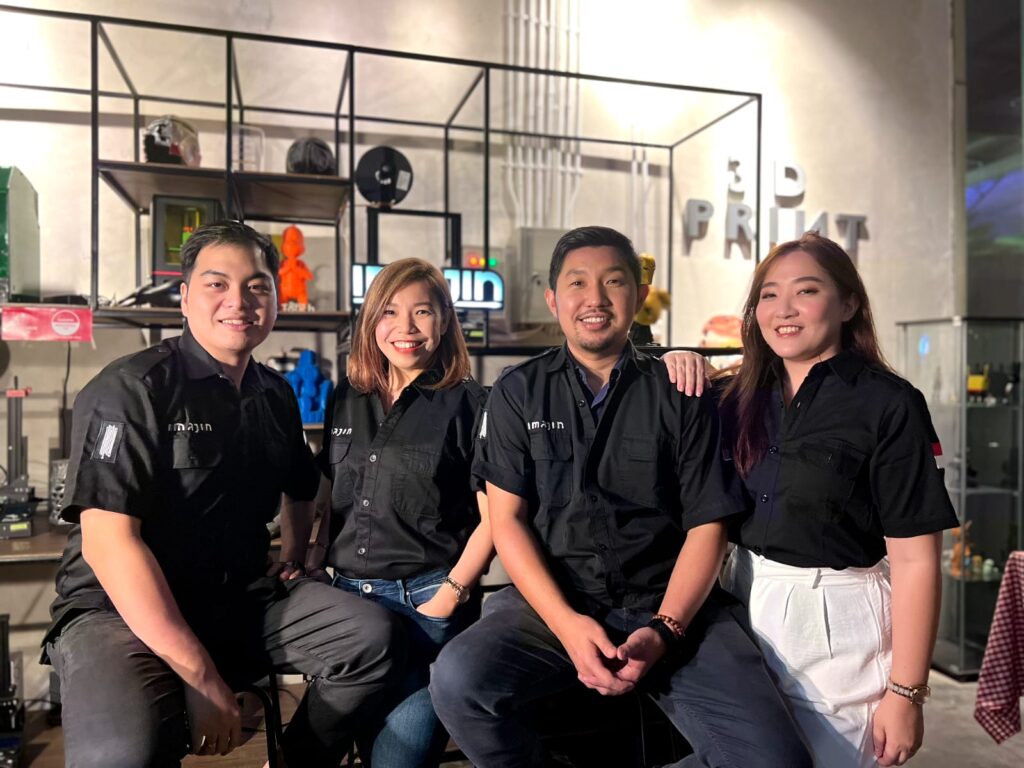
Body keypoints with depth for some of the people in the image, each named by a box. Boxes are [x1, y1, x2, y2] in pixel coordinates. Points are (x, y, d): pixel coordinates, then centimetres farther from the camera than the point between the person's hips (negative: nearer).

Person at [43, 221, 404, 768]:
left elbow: (300, 488, 29)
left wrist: (292, 559, 12)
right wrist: (201, 676, -23)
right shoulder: (130, 389, -11)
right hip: (117, 612, -6)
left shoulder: (276, 396, 10)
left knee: (372, 637, -12)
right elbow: (108, 542, -20)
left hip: (243, 602, 6)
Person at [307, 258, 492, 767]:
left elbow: (492, 518, -7)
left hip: (427, 600, -4)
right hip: (348, 596, 5)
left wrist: (451, 597, -15)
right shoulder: (346, 400, 11)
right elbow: (332, 501, 17)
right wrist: (310, 573, 5)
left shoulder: (468, 405, -5)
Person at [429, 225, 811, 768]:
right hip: (552, 601, 1)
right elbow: (506, 520, 1)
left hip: (671, 606, 0)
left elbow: (706, 527, 3)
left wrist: (663, 630, -12)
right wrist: (566, 623, -13)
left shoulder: (681, 396, 6)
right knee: (458, 679, -29)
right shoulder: (518, 392, 6)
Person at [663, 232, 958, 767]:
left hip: (834, 626, -4)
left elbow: (914, 560, -12)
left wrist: (905, 694, -13)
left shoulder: (888, 406, -12)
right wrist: (678, 364, -6)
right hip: (743, 605, 5)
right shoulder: (739, 397, 1)